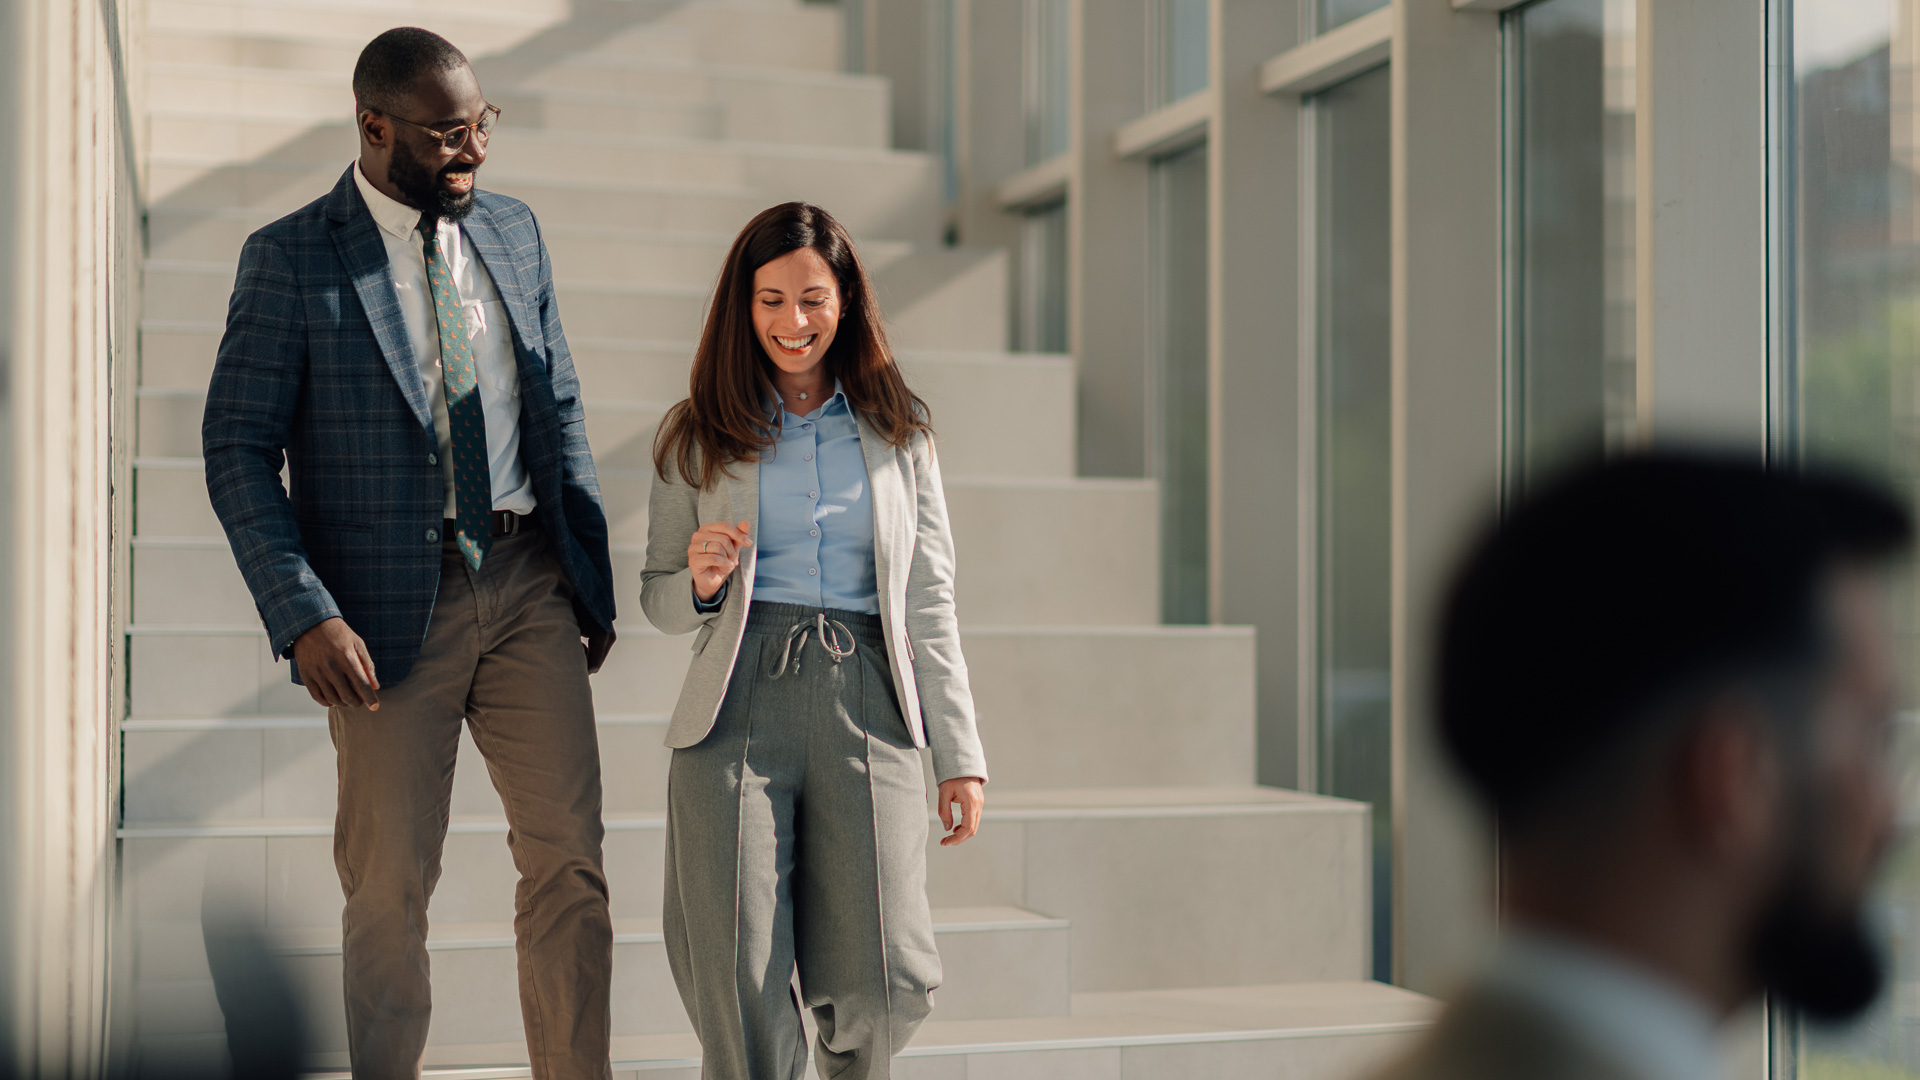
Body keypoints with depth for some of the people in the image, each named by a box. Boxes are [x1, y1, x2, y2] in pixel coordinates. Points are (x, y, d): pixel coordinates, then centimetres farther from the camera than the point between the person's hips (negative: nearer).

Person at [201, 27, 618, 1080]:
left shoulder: (512, 229, 10)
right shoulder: (291, 258, -5)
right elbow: (237, 452, -7)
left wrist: (593, 574, 10)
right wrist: (305, 617, -17)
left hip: (530, 584, 4)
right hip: (390, 608, -4)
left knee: (568, 861, 2)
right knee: (389, 887, 4)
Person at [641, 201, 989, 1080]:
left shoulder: (898, 431, 14)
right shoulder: (698, 436, 12)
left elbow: (929, 603, 13)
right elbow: (659, 599, 16)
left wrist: (960, 756, 7)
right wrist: (700, 583, -8)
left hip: (867, 707, 0)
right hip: (739, 704, 0)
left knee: (874, 986, -8)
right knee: (738, 984, -9)